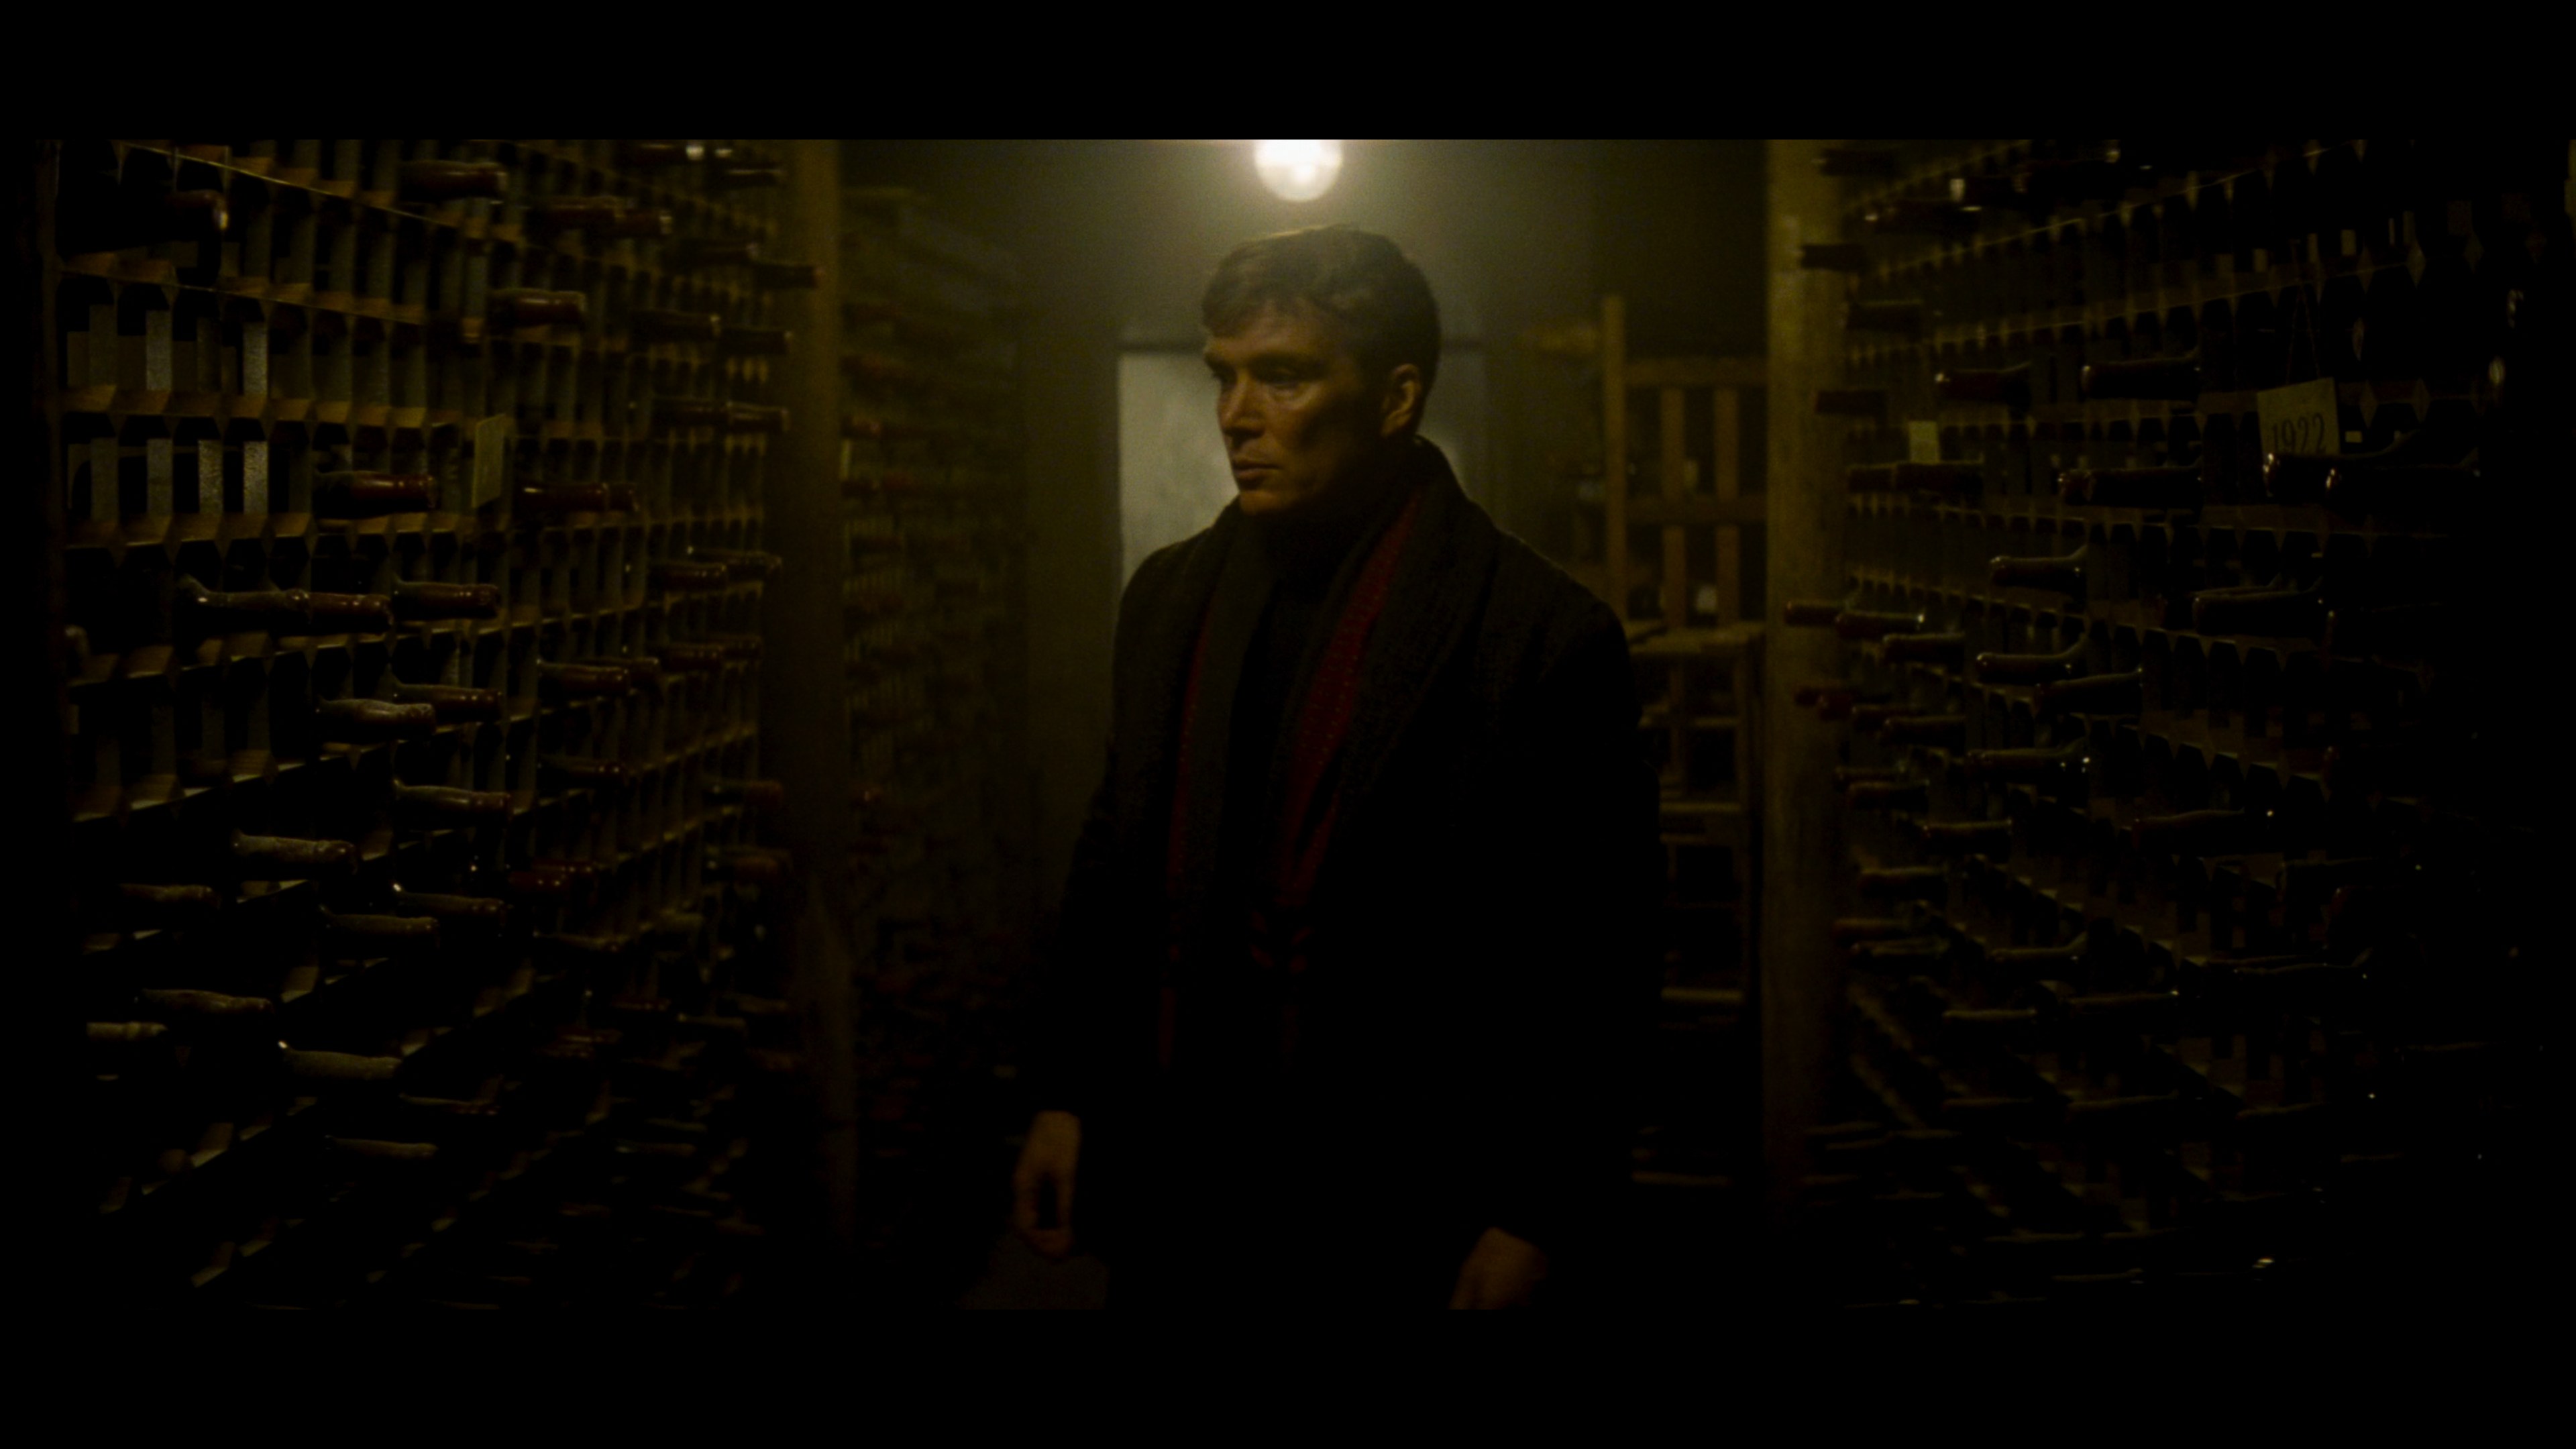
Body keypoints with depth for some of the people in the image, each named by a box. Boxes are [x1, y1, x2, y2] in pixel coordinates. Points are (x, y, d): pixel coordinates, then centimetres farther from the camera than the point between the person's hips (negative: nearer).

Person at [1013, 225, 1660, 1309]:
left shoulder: (1542, 637, -12)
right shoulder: (1167, 596, 7)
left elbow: (1588, 975, -12)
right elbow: (1114, 868, 13)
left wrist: (1536, 1226, -12)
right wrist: (1064, 1096, 9)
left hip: (1403, 1236, -5)